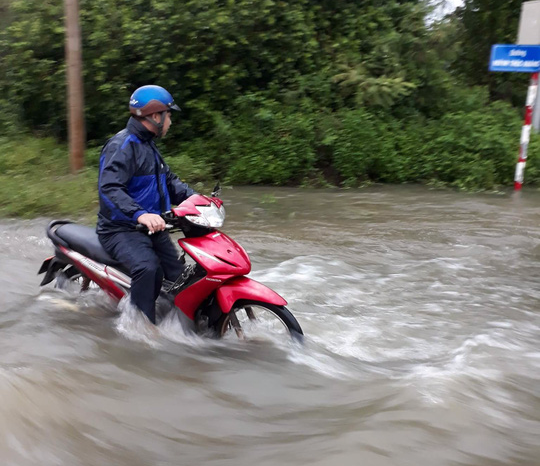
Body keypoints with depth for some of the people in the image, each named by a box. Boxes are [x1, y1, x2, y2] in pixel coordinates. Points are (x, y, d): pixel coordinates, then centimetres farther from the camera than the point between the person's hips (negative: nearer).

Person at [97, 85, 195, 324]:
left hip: (151, 227, 9)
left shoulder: (149, 147, 17)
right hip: (121, 230, -9)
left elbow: (169, 180, 21)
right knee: (148, 268, -34)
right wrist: (140, 214, -46)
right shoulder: (121, 146, -15)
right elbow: (109, 188, -29)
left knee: (180, 277, 2)